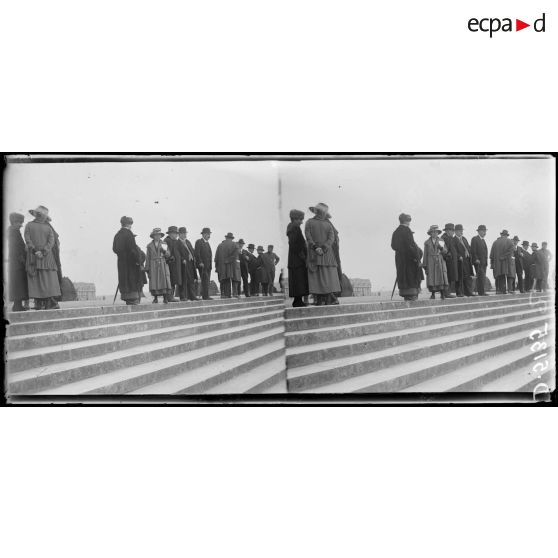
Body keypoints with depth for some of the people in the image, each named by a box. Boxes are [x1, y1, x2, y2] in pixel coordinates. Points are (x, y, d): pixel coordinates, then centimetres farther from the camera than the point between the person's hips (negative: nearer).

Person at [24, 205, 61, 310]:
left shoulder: (48, 227, 13)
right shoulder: (29, 225, 12)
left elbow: (52, 241, 2)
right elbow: (27, 240, 1)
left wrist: (43, 252, -12)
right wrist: (35, 251, -13)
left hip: (46, 255, 1)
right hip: (33, 256, -1)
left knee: (49, 279, -8)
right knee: (35, 278, -6)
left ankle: (50, 302, -11)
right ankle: (38, 304, -6)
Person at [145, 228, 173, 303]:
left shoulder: (164, 243, 12)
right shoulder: (150, 245, 10)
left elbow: (168, 255, 7)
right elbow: (147, 257, 8)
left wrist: (165, 251, -14)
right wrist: (147, 268, 4)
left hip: (163, 265, 0)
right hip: (153, 265, 0)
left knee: (164, 280, -8)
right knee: (154, 281, -4)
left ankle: (165, 298, -7)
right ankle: (155, 298, 1)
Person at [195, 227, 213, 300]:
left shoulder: (207, 243, 20)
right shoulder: (199, 242, -5)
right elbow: (196, 253, -13)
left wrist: (210, 263, 16)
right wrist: (200, 262, -18)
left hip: (208, 265, 8)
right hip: (202, 265, -8)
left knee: (207, 281, 7)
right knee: (205, 280, -12)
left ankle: (206, 295, 10)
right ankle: (205, 296, -14)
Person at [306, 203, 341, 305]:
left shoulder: (328, 225, 16)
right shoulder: (309, 222, 10)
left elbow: (331, 238, 1)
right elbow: (308, 237, -2)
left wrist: (323, 248, -15)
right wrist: (315, 248, -17)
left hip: (326, 252, 3)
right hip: (314, 253, -2)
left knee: (329, 275, -7)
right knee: (316, 275, -8)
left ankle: (330, 299, -11)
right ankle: (318, 299, -11)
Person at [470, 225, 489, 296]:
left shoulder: (483, 240, 22)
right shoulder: (474, 239, -5)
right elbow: (473, 250, -12)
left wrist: (486, 261, 16)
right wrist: (476, 259, -19)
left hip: (484, 262, 8)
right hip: (478, 261, -8)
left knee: (483, 277, 5)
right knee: (481, 276, -14)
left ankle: (481, 291, 7)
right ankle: (481, 292, -16)